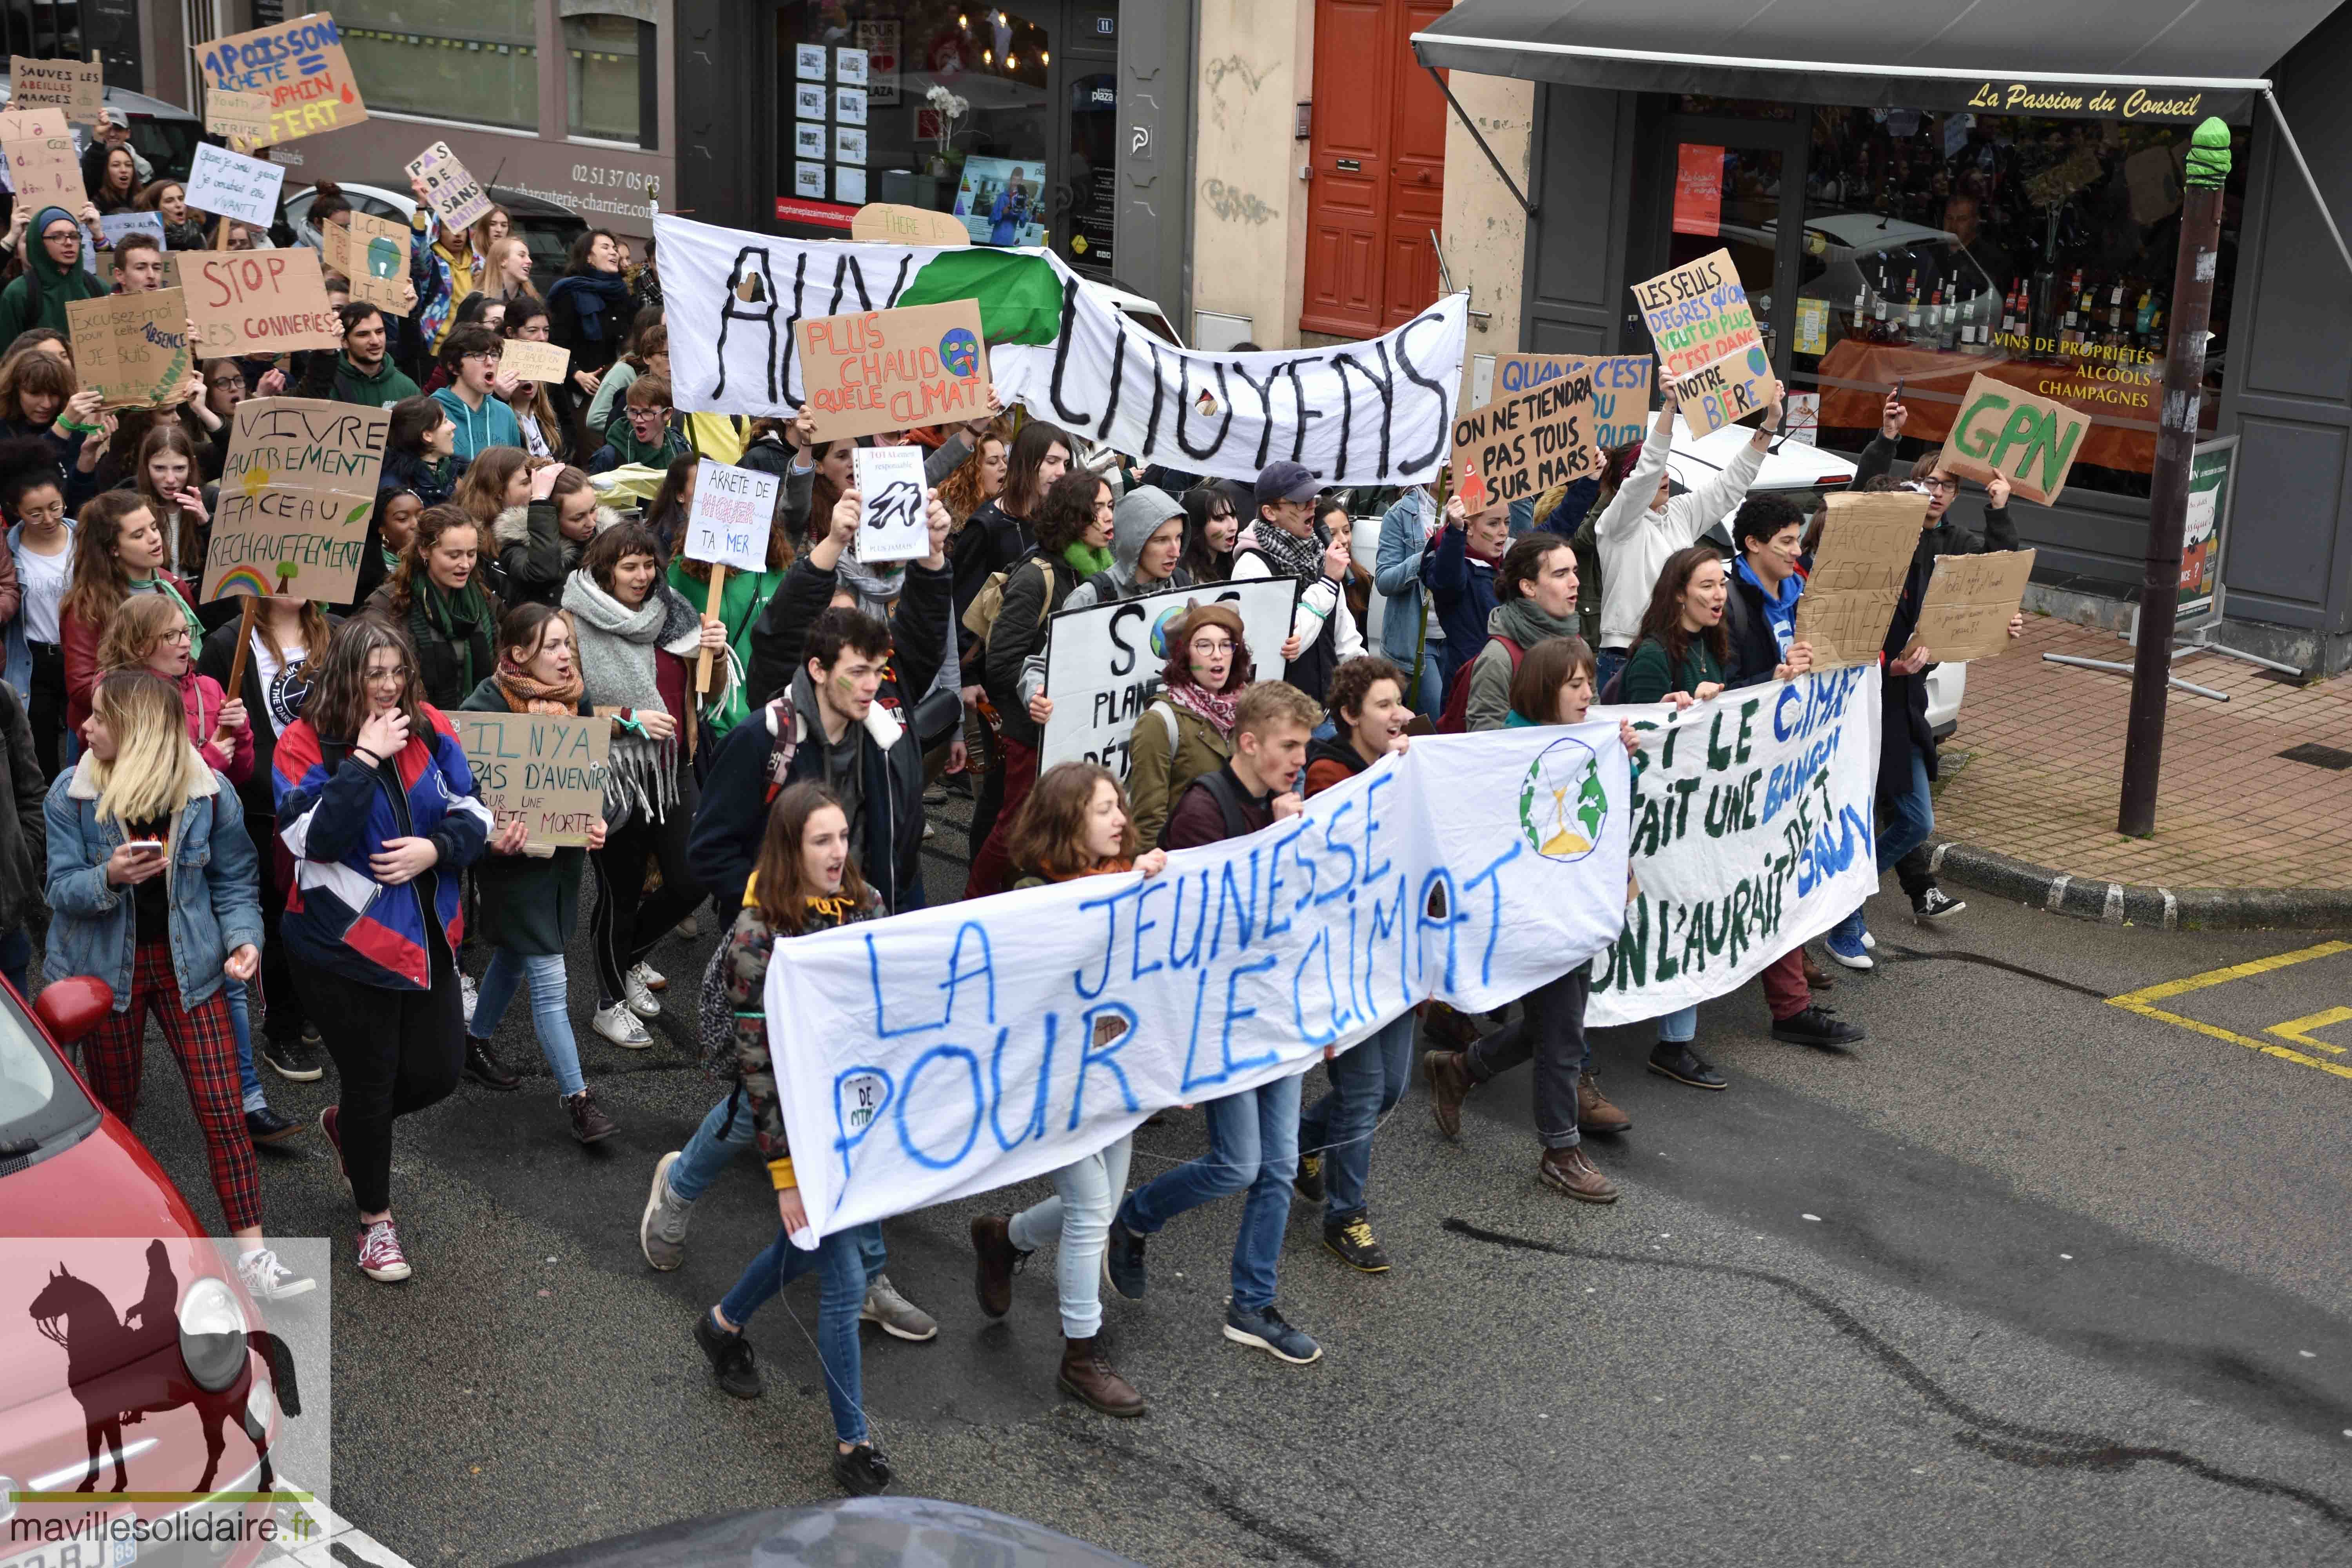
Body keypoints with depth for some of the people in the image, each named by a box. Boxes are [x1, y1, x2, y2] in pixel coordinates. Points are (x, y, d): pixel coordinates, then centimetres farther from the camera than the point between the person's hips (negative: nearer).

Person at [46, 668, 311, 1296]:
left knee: (221, 1109, -6)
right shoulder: (71, 794, -8)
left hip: (186, 963, -1)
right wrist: (109, 878, -29)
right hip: (107, 966, 1)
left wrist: (244, 938, -17)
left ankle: (252, 1255, -4)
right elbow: (62, 889, -8)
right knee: (114, 1109, 13)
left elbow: (233, 881, 0)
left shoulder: (209, 794, -9)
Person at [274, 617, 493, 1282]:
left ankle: (346, 1124, 41)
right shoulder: (305, 744, -12)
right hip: (348, 944, -4)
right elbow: (316, 837, -25)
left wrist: (436, 848, -17)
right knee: (370, 1081, 7)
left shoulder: (430, 729, 0)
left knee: (438, 1070, 9)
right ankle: (375, 1221, 28)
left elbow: (474, 818, 3)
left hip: (426, 936, 5)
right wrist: (365, 759, -26)